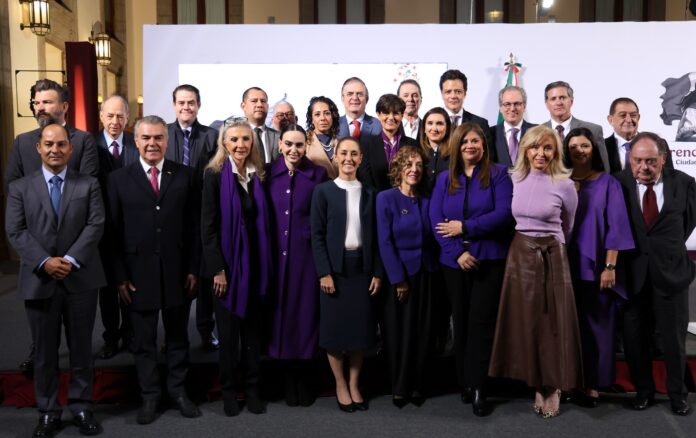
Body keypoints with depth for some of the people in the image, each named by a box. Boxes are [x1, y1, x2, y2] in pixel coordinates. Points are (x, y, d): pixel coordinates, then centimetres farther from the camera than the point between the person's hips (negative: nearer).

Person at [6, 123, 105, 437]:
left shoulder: (88, 185, 5)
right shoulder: (20, 188, 6)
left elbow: (95, 225, -5)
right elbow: (16, 232, -3)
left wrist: (71, 259, -17)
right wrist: (44, 262, -17)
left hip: (80, 279, 0)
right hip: (39, 281, 0)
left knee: (81, 349, 10)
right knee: (45, 352, 9)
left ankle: (81, 407, 24)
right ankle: (48, 412, 23)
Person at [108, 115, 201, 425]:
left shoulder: (184, 176, 3)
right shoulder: (119, 179, 0)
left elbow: (193, 226, 3)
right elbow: (114, 232, -2)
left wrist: (193, 269, -2)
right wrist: (120, 276, -6)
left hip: (177, 272, 1)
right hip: (138, 274, -1)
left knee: (178, 337, 13)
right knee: (143, 340, 11)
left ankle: (178, 390, 29)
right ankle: (150, 395, 26)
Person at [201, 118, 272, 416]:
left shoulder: (257, 175, 6)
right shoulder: (215, 174, -7)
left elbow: (262, 222, 8)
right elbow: (208, 226, -10)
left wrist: (266, 264, 3)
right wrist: (217, 269, -15)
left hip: (255, 262, 4)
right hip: (228, 262, -4)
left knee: (253, 327, 11)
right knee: (228, 330, 7)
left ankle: (252, 387, 23)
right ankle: (229, 389, 22)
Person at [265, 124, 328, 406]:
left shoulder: (318, 175, -1)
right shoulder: (268, 174, 4)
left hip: (307, 256, -2)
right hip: (276, 255, 2)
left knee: (306, 315, 5)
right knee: (281, 315, 8)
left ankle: (306, 381, 20)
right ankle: (289, 381, 22)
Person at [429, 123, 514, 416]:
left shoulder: (498, 174, 0)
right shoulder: (444, 179, 8)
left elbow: (504, 214, -12)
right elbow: (435, 220, -1)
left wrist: (465, 227, -15)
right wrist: (458, 252, -13)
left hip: (489, 260, -3)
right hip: (454, 261, 3)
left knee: (481, 323, -4)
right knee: (460, 323, 10)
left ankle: (478, 387, 5)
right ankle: (464, 383, 22)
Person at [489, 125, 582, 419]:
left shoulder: (565, 184, -7)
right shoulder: (514, 180, 2)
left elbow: (568, 227, 9)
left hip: (551, 257, -3)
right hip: (519, 254, 4)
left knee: (551, 321, 4)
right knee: (524, 320, 8)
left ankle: (553, 388, 20)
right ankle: (538, 385, 23)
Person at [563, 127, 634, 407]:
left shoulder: (608, 183, 0)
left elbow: (615, 225, -5)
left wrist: (610, 266, -11)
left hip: (594, 265, -2)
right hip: (565, 264, 2)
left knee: (595, 324, 3)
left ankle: (593, 383, 12)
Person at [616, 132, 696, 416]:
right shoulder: (618, 184, -8)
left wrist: (669, 250, 11)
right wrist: (620, 261, 2)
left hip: (671, 271, 0)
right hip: (633, 273, 0)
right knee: (635, 338, 10)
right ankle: (643, 390, 28)